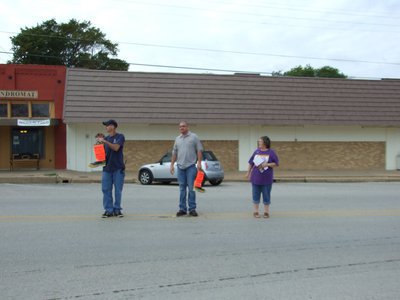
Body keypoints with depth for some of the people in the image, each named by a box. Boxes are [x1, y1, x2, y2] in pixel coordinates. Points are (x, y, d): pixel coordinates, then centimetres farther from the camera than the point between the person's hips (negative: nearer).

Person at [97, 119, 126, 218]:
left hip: (118, 168, -4)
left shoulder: (120, 137, -3)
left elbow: (116, 148, -18)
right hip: (107, 168, 5)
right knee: (106, 190, 1)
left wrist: (105, 141, -22)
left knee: (118, 190, 2)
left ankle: (117, 209, 12)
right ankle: (108, 210, 6)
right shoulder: (105, 138, 13)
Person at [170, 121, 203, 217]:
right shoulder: (177, 139, 15)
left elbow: (199, 150, -2)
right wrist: (172, 165, 12)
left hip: (191, 166, -4)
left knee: (191, 188, -4)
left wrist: (199, 162, -11)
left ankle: (192, 209, 1)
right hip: (180, 166, 4)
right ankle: (182, 209, 11)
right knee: (182, 188, 6)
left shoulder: (194, 137, 2)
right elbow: (174, 153, 18)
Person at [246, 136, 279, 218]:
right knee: (256, 195, 5)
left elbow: (276, 164, -3)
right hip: (256, 178, 2)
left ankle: (266, 212, 14)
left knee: (266, 195, 4)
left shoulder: (271, 152, -2)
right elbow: (251, 163, 12)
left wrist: (267, 164, -16)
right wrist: (248, 172, 11)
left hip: (266, 179, -2)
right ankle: (255, 212, 13)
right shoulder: (257, 151, 6)